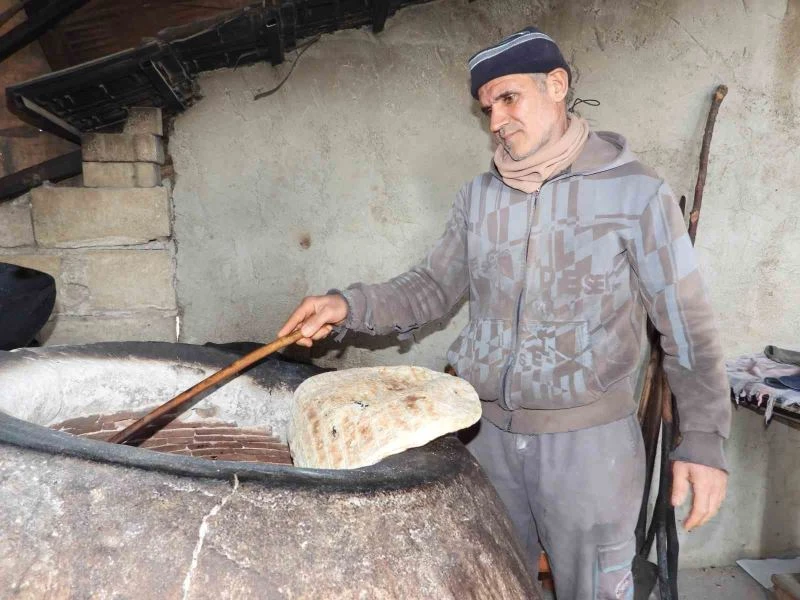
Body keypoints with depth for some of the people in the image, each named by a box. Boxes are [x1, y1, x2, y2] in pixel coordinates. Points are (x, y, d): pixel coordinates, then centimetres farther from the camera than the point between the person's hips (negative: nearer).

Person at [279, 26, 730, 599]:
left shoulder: (635, 191, -8)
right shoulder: (480, 196, 5)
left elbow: (688, 325, -6)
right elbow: (433, 287, 7)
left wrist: (705, 440, -12)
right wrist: (350, 305, -8)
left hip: (588, 440, -3)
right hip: (486, 432, 4)